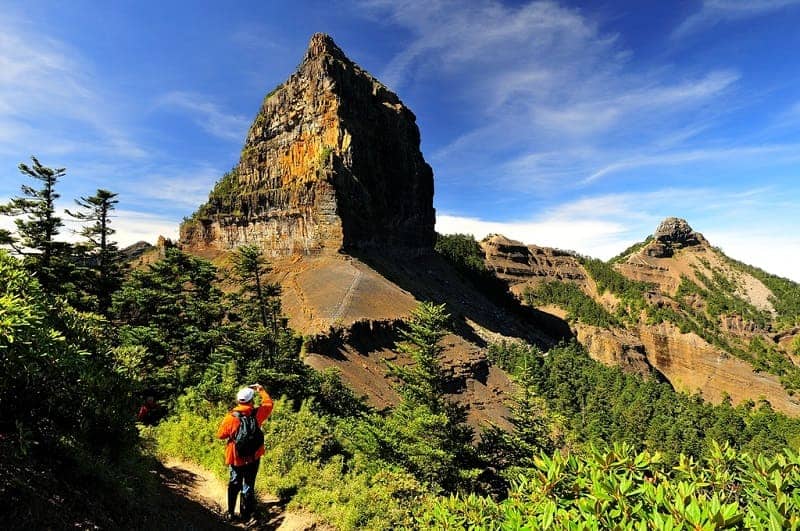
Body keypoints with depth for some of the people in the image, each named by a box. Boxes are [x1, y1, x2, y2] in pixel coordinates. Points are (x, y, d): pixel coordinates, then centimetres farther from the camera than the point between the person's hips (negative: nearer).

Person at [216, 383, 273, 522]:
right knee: (248, 485, 14)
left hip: (236, 457, 0)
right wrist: (261, 390, 11)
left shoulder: (231, 417, -18)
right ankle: (245, 514, 23)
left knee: (234, 484, 21)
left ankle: (230, 513, 29)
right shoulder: (257, 414, -17)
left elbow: (220, 435, -7)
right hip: (253, 457, 0)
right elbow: (268, 403, 1)